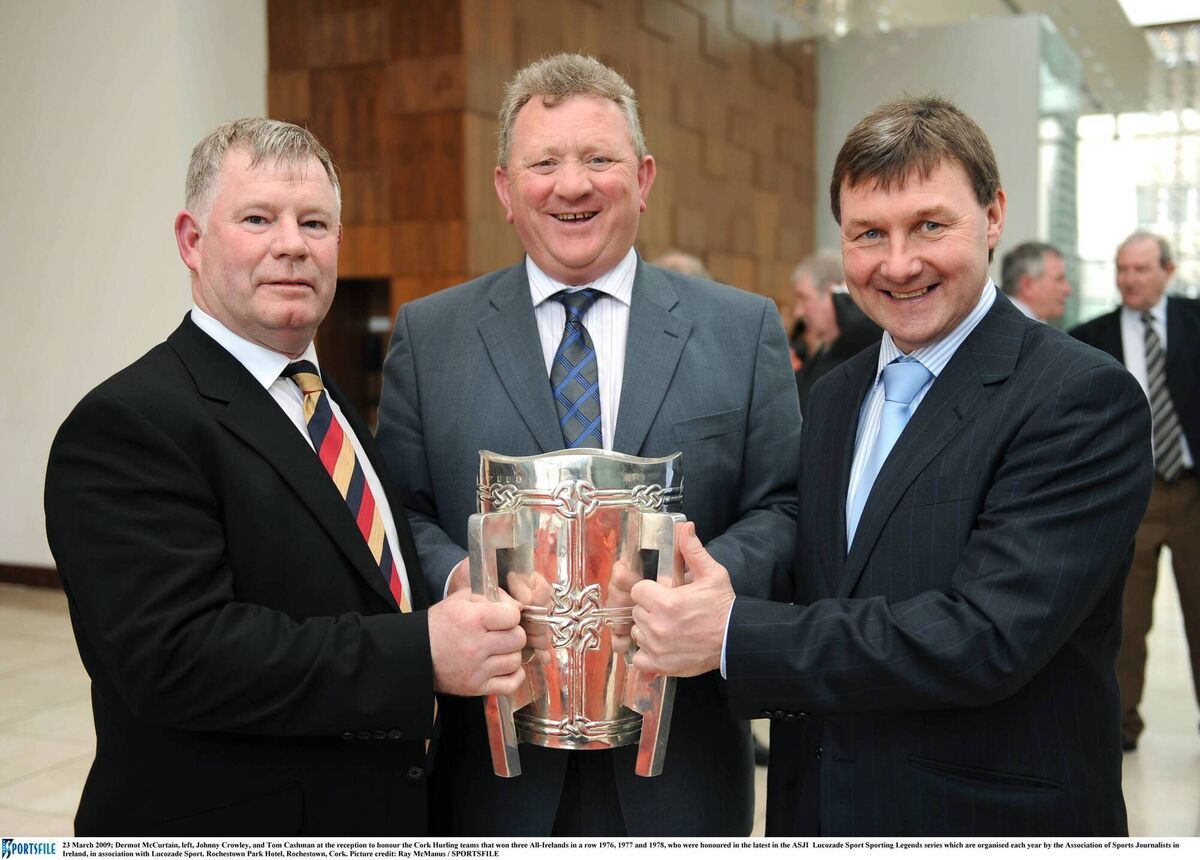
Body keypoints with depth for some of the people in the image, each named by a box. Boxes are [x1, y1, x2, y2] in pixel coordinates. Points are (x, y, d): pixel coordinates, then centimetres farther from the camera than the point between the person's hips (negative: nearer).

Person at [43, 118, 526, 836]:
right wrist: (421, 655, -29)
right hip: (228, 818, -7)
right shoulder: (124, 427, -17)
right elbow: (175, 655, -27)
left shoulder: (331, 404, 9)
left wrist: (475, 627, -5)